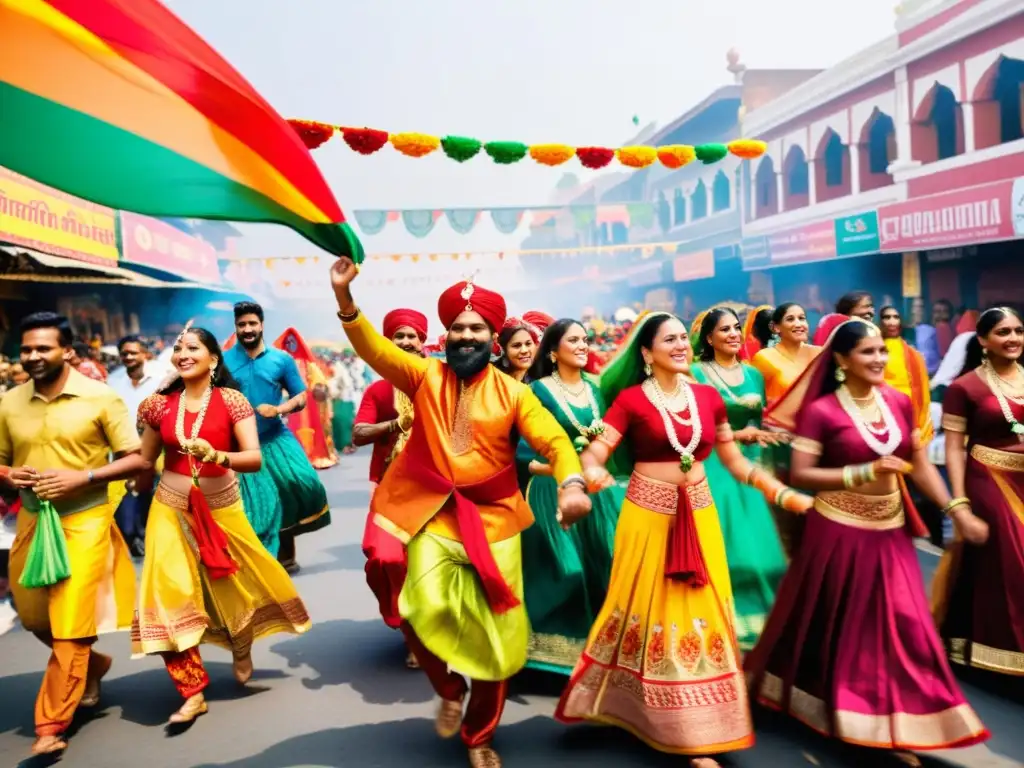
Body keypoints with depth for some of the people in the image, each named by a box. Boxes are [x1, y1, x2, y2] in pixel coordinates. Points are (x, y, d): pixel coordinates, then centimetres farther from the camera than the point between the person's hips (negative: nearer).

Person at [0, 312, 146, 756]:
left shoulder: (100, 398, -10)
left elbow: (137, 459, -9)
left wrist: (83, 476, -21)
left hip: (84, 520, -5)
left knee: (70, 625, -2)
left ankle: (50, 726, 11)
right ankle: (92, 663, 43)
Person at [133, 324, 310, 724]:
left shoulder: (231, 401, -10)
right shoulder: (160, 404, -1)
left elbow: (255, 459, -18)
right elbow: (144, 460, 11)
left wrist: (216, 455, -33)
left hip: (220, 507, -2)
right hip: (171, 509, 2)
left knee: (233, 585, 10)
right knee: (170, 596, -6)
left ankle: (241, 652, 41)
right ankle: (193, 692, 4)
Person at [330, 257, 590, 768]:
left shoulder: (513, 392, 0)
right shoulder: (424, 376, 2)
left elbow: (554, 440, -10)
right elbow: (374, 348, -11)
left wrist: (571, 483, -31)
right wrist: (344, 297, -27)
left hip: (493, 522, 1)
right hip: (434, 518, 0)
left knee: (495, 638, 5)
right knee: (424, 608, -20)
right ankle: (449, 687, 16)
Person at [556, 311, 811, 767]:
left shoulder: (708, 396, 5)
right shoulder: (630, 399, -7)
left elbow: (735, 462, 11)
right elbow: (593, 454, -13)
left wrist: (786, 495, 5)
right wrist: (592, 473, -36)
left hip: (699, 515, 4)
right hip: (648, 514, -4)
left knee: (700, 611, 8)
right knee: (647, 608, 7)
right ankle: (632, 704, 31)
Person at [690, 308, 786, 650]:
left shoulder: (754, 373, 11)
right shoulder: (697, 373, -5)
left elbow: (761, 422, 14)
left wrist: (760, 456, 1)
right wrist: (738, 434, -15)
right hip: (714, 466, -5)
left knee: (754, 543, 4)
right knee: (722, 545, -3)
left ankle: (755, 616, 18)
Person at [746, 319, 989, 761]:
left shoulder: (899, 403, 2)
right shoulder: (821, 411, -13)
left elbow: (920, 464, 8)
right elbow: (800, 475, -15)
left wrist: (957, 510, -1)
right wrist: (865, 471, -20)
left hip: (890, 530, 5)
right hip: (839, 529, -4)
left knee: (901, 624, 6)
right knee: (836, 625, 9)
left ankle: (895, 726, 21)